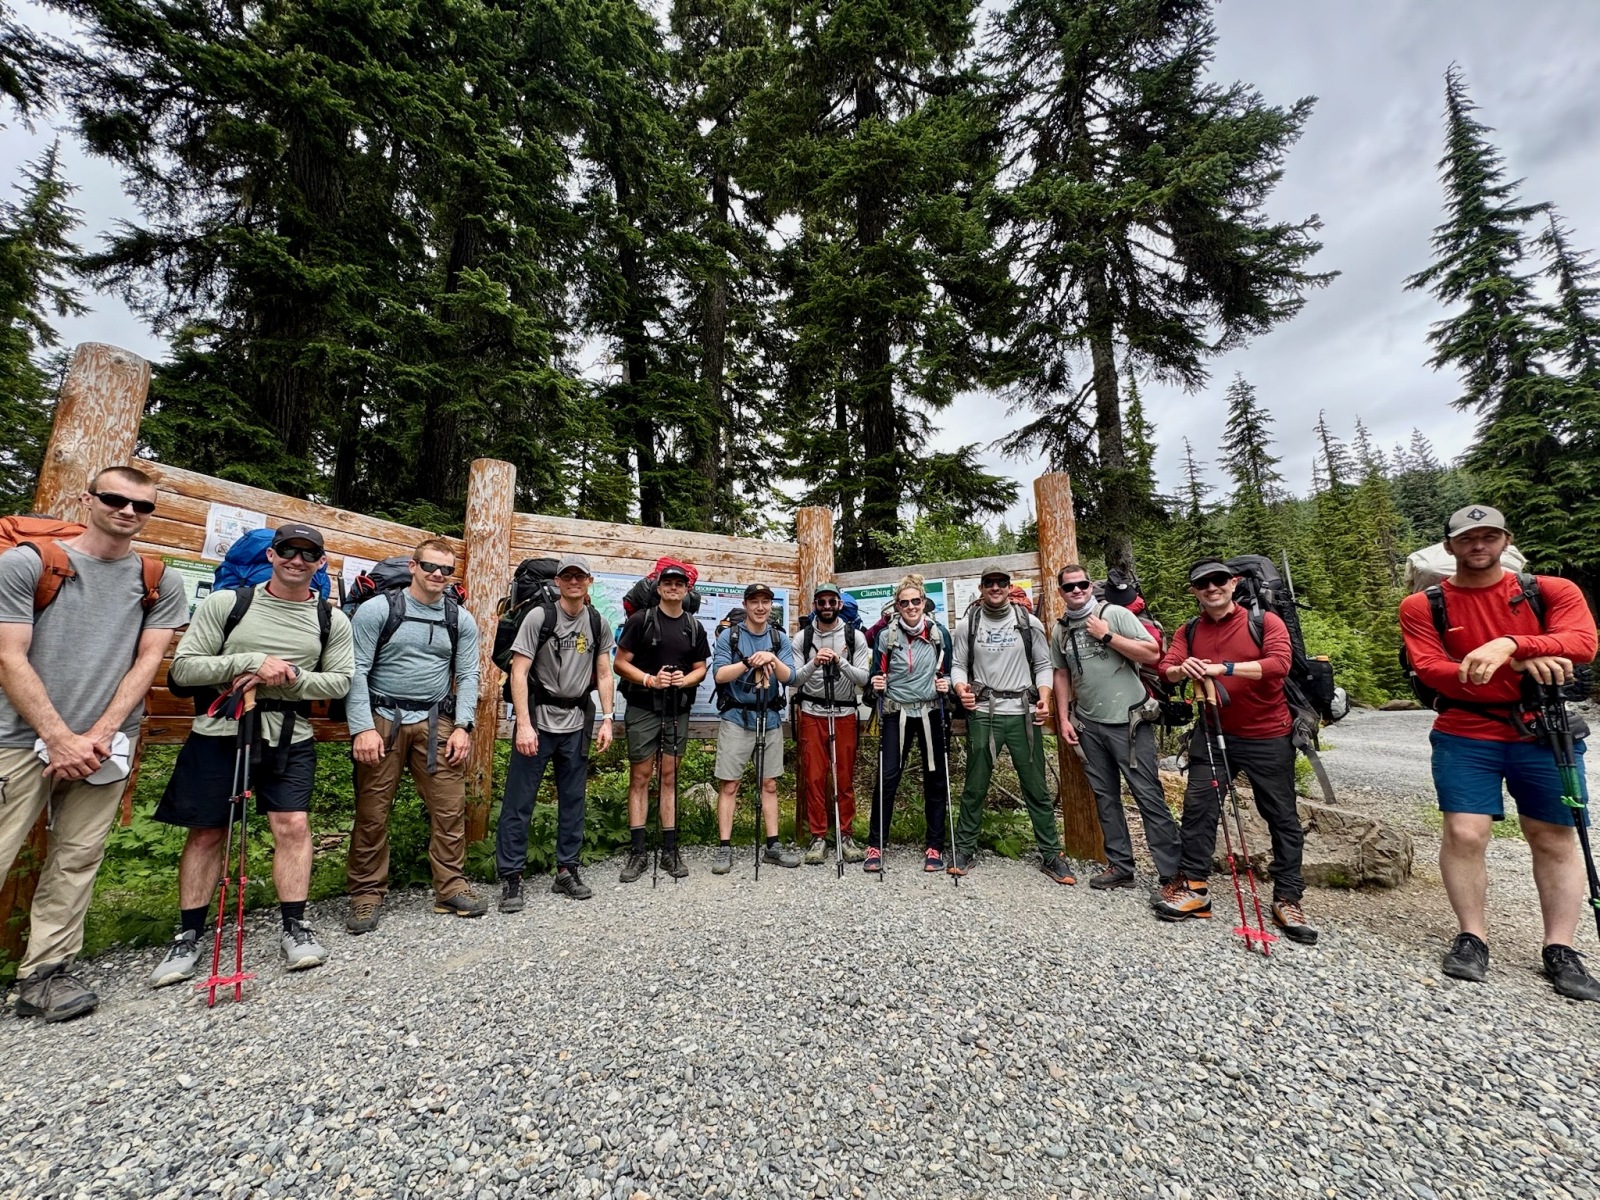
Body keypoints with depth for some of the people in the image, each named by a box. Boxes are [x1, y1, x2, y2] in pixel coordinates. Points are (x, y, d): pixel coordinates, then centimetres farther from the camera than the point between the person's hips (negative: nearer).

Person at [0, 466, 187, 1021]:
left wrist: (98, 734, -8)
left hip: (104, 744, 2)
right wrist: (59, 737, -12)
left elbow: (147, 661, 2)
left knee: (76, 861, 5)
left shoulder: (160, 582, 6)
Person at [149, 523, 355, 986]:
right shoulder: (224, 603, -1)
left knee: (293, 825, -3)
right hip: (217, 734, 0)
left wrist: (287, 678, -15)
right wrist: (251, 661, -19)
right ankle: (188, 937, 26)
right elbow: (182, 668, -4)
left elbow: (341, 681, 0)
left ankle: (295, 928, 10)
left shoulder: (332, 620, 2)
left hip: (289, 739, 0)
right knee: (207, 833, 9)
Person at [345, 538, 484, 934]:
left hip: (437, 723, 2)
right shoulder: (377, 609, -2)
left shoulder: (461, 619, 7)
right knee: (372, 812, 6)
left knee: (450, 808, 2)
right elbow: (357, 671, -6)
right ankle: (366, 894, 23)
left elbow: (467, 676, 6)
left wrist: (462, 726, -3)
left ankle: (451, 888, 15)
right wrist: (362, 728, -13)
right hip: (382, 720, -2)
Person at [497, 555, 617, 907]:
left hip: (577, 723, 4)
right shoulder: (539, 617, -6)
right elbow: (518, 672, -10)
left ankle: (566, 872, 25)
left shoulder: (598, 624, 6)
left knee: (573, 799, 11)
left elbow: (604, 675, 8)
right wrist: (523, 724, -16)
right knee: (519, 801, 1)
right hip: (538, 720, -3)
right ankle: (510, 878, 16)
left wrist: (607, 720, 2)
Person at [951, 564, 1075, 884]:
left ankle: (1051, 855, 22)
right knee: (974, 787, 8)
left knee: (1036, 788, 8)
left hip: (1023, 713, 0)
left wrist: (1044, 699, -9)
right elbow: (959, 665, 6)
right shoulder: (967, 625, 4)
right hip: (982, 713, 0)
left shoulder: (1030, 623, 4)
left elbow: (1043, 665, 6)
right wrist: (961, 688, -14)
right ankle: (965, 849, 23)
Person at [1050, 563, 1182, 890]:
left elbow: (1152, 654, -13)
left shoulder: (1115, 614, -7)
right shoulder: (1060, 630, 8)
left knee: (1148, 795, -2)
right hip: (1088, 726, 5)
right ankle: (1120, 866, 24)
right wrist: (1063, 719, 8)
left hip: (1128, 721, -5)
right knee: (1105, 796, 12)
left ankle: (1173, 871, 9)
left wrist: (1107, 636, -17)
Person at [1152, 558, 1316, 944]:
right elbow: (1166, 669, -7)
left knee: (1283, 818, 8)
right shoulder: (1189, 631, 4)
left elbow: (1279, 663, -22)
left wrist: (1223, 668, -32)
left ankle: (1287, 899, 22)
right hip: (1213, 735, 3)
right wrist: (1182, 670, -29)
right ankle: (1194, 886, 11)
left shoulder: (1265, 621, -7)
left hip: (1267, 738, -2)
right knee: (1198, 805, 1)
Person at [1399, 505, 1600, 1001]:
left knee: (1555, 840, 8)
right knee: (1464, 833, -5)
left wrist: (1508, 644, -30)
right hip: (1464, 737, -1)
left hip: (1543, 735, 2)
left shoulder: (1552, 590, 3)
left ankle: (1560, 950, 22)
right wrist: (1522, 664, -19)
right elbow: (1430, 668, -10)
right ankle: (1471, 937, 10)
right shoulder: (1421, 606, -1)